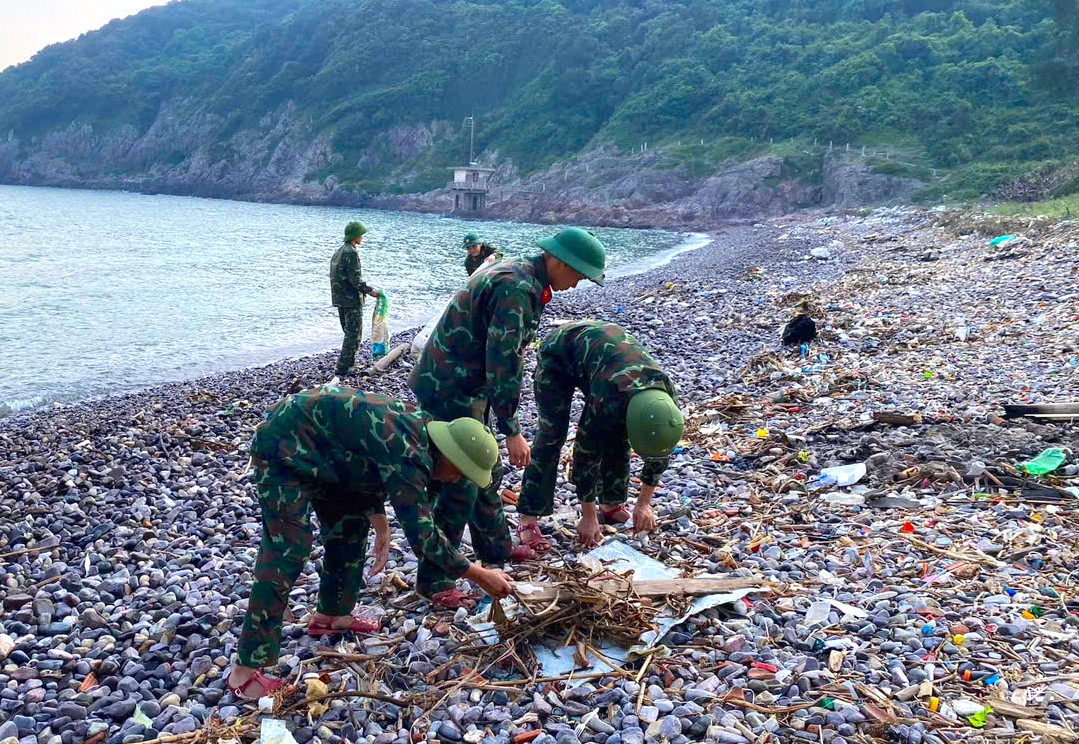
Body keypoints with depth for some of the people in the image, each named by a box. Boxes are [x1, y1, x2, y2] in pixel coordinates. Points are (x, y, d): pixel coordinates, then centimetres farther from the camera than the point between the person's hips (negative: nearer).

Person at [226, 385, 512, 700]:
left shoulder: (417, 424, 0)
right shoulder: (409, 454, -27)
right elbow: (423, 535, -25)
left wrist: (379, 521, 2)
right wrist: (481, 576, -17)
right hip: (282, 447, -10)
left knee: (350, 525, 15)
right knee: (288, 551, -14)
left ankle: (331, 614, 31)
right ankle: (245, 672, -9)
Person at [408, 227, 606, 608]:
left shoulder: (521, 276, 11)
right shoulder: (516, 287, -22)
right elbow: (503, 361, -28)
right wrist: (512, 430, -25)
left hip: (467, 388, 11)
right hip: (449, 390, -11)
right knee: (462, 486, -5)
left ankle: (495, 548, 38)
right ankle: (434, 580, 7)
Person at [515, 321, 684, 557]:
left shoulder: (668, 398, -24)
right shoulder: (607, 399, -41)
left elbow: (659, 451, -6)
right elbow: (586, 451, -29)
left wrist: (644, 502, 0)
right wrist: (589, 517, -20)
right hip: (558, 351, -5)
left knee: (617, 437, -2)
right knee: (551, 436, -16)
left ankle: (611, 504, 17)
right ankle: (528, 521, -13)